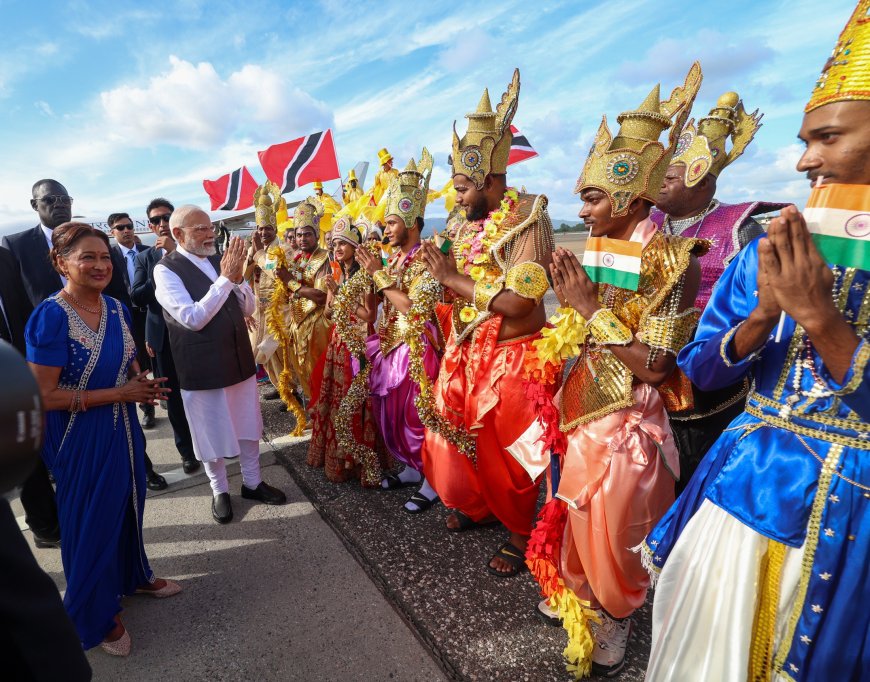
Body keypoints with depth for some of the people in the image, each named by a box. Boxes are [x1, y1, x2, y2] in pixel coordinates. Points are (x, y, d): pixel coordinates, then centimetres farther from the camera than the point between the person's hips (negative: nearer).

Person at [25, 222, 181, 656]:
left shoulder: (116, 309, -1)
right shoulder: (50, 317, -21)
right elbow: (44, 394, -21)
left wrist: (145, 384, -9)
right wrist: (120, 393, -21)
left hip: (122, 428, 6)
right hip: (80, 438, -6)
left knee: (128, 505, 22)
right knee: (92, 521, 12)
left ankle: (134, 576, 48)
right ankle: (97, 614, 35)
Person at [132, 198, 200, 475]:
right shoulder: (144, 258, 8)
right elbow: (137, 297, -3)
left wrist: (177, 252, -16)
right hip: (163, 336, 2)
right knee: (173, 395, 7)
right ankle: (187, 450, 22)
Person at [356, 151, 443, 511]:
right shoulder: (393, 259, 11)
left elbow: (412, 307, -22)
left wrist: (379, 274, -18)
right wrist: (374, 271, 6)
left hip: (416, 348, -8)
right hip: (390, 345, 8)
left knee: (416, 414, 0)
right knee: (392, 412, 15)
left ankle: (432, 481, 17)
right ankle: (411, 467, 34)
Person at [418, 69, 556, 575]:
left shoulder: (527, 219, -15)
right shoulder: (470, 225, 8)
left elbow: (517, 302, -27)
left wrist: (453, 277, -18)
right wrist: (437, 271, -4)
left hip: (511, 359, -7)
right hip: (465, 353, 8)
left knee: (505, 452, 6)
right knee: (455, 436, 19)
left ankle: (522, 536, 32)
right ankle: (478, 506, 46)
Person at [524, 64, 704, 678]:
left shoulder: (673, 261, -14)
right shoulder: (595, 257, 6)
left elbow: (657, 366, -21)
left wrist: (592, 309, -21)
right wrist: (572, 302, -4)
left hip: (627, 427, -6)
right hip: (579, 418, 6)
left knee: (614, 532, 11)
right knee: (574, 520, 21)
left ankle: (616, 624, 40)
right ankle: (575, 597, 47)